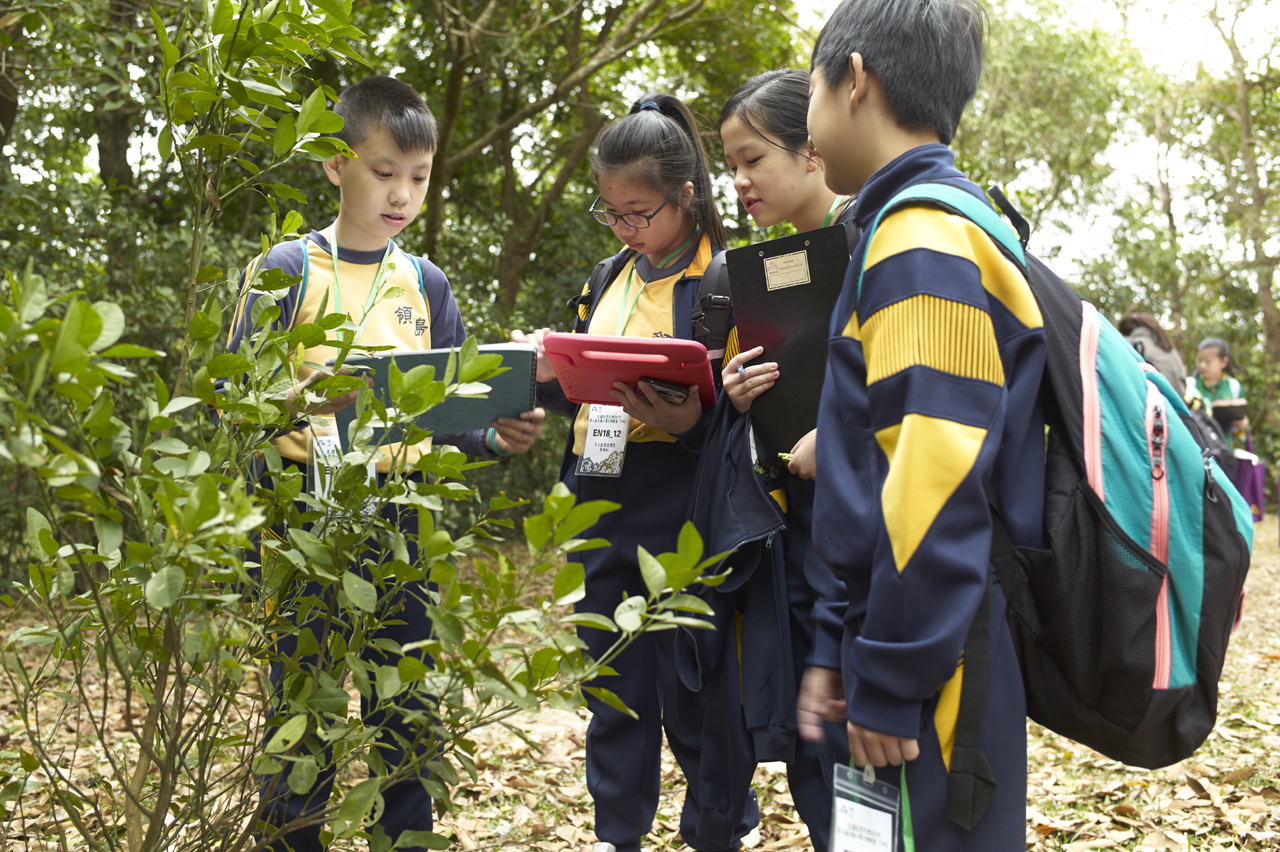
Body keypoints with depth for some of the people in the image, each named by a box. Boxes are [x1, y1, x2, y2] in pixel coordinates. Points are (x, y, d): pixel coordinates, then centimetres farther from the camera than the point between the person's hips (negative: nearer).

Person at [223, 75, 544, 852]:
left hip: (400, 510, 4)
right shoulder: (285, 271, 0)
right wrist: (297, 401, -24)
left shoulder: (427, 285, 13)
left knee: (406, 708, 8)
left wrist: (500, 436, -9)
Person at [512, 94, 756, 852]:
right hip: (604, 510, 7)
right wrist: (551, 376, -2)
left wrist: (691, 424, -28)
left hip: (682, 518, -6)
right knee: (615, 682, 16)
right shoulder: (610, 280, 13)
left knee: (691, 688, 4)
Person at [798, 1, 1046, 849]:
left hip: (932, 680, -9)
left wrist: (889, 681, -17)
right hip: (909, 649, 9)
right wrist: (847, 649, 17)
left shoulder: (923, 242, -15)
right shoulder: (934, 232, 16)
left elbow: (935, 489, -23)